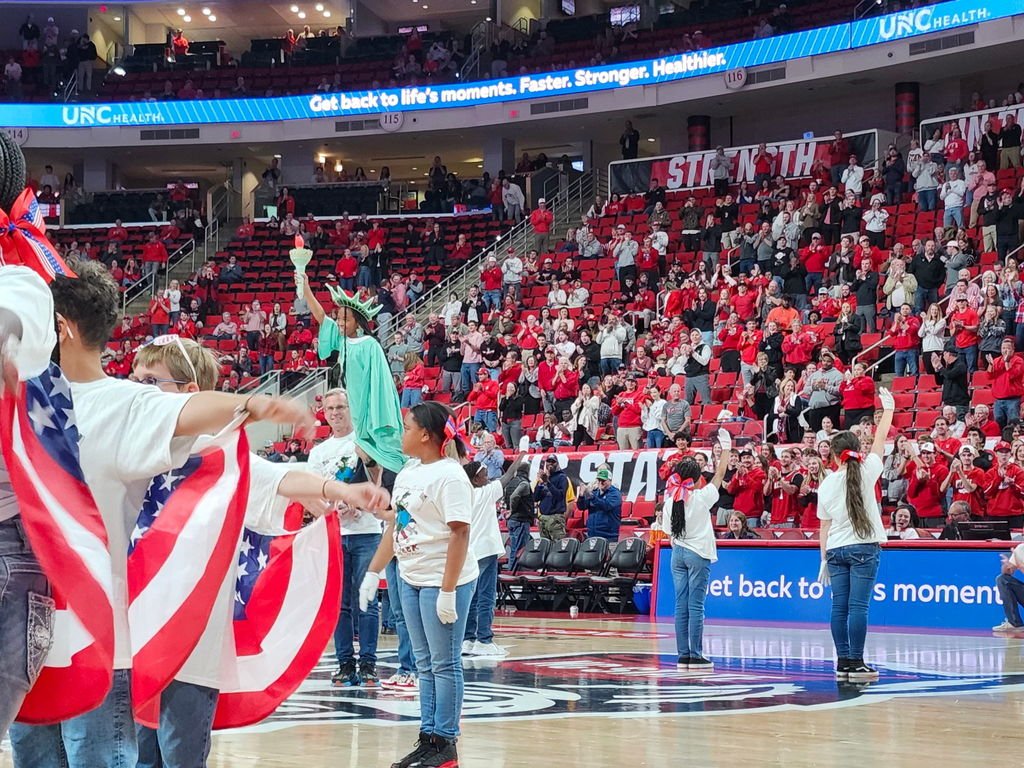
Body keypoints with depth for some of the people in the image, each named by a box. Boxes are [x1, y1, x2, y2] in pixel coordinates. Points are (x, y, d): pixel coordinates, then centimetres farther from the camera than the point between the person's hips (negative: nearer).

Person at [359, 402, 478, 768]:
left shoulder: (449, 476, -15)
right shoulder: (407, 473, 12)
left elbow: (459, 534, -19)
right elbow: (393, 527, 18)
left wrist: (448, 591, -22)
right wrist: (373, 573, 15)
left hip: (443, 582, -8)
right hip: (411, 579, 8)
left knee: (444, 664, -1)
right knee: (425, 664, 12)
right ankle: (428, 738, 17)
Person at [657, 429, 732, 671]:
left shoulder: (670, 500, 2)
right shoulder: (701, 497, -10)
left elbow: (668, 532, 8)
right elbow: (720, 474, -1)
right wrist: (726, 447, 9)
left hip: (678, 553, 4)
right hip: (699, 554, -4)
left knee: (681, 605, 5)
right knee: (696, 606, -5)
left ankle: (683, 655, 4)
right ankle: (695, 656, -5)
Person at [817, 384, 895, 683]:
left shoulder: (827, 484, 4)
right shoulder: (866, 471, -3)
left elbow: (824, 526, 7)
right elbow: (881, 439, 8)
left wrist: (824, 559, 13)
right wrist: (888, 408, 22)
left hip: (836, 550, 3)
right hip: (863, 547, -3)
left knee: (840, 607, 4)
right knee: (858, 606, -6)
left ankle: (843, 663, 5)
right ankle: (856, 663, -8)